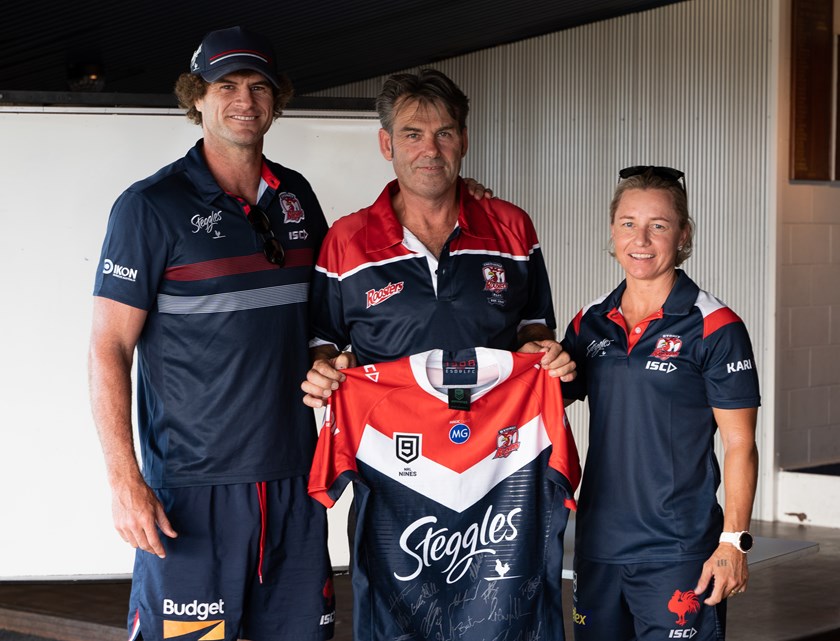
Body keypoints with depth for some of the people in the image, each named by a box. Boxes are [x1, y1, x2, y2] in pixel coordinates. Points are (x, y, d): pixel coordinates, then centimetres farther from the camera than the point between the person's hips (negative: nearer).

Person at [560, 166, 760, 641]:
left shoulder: (715, 328, -7)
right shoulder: (590, 324, 7)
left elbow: (739, 446, -7)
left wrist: (734, 543, -12)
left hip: (678, 550, -5)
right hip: (599, 544, 5)